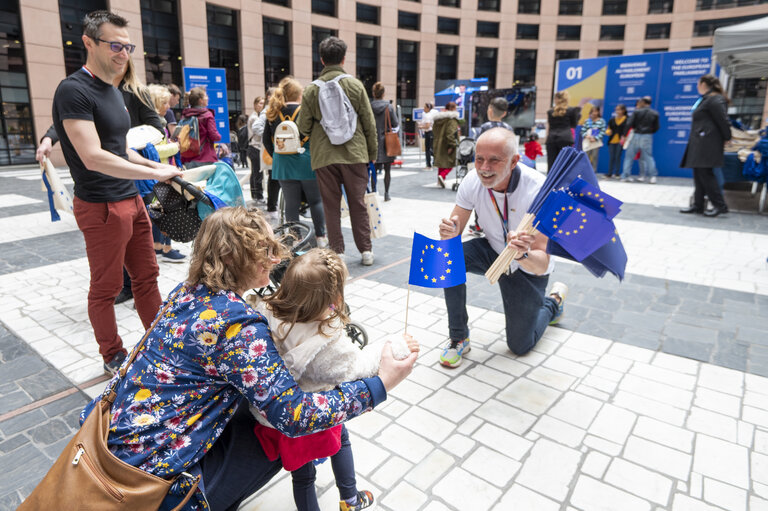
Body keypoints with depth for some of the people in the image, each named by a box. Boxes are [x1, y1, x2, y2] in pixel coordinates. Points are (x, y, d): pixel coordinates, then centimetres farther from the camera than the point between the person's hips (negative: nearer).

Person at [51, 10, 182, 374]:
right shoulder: (74, 91, -15)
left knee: (147, 276, 14)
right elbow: (94, 158, -24)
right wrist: (155, 174, -21)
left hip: (132, 201, 9)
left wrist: (156, 165, 11)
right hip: (101, 208, -9)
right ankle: (113, 357, 22)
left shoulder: (113, 92, 14)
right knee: (105, 288, 6)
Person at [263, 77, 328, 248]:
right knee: (316, 201, 11)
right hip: (306, 163, -3)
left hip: (283, 164, 3)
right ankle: (320, 237, 16)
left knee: (291, 204, 8)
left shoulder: (273, 114, 3)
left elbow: (266, 141, 8)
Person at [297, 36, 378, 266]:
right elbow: (369, 124, 2)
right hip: (354, 154, 0)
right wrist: (372, 154, 11)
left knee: (331, 206, 7)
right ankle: (366, 251, 14)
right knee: (358, 204, 9)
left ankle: (337, 252, 11)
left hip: (324, 156, 0)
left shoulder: (311, 89, 0)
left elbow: (303, 127, 1)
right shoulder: (355, 85, 0)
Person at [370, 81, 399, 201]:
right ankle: (386, 194, 9)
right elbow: (395, 124, -5)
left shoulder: (369, 107, -4)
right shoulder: (389, 107, -7)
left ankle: (373, 192, 8)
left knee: (374, 169, 10)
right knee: (387, 170, 7)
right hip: (387, 142, -1)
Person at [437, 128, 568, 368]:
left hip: (528, 268, -3)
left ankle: (554, 300, 35)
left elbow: (542, 264, -33)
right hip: (493, 251, 3)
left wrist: (522, 255, -56)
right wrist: (450, 233, -39)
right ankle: (458, 337, -10)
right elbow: (454, 230, -15)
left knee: (519, 346, 5)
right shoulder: (472, 181, -21)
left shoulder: (538, 190, -33)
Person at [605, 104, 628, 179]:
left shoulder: (626, 119, -1)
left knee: (618, 157, -1)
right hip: (612, 141, 3)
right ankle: (609, 174, 7)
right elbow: (609, 128, 16)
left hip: (620, 141, -3)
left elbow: (626, 130, -2)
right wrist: (608, 132, -5)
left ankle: (617, 173, 5)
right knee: (611, 157, 3)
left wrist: (623, 137, -15)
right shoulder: (612, 119, 9)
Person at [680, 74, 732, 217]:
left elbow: (723, 121, -13)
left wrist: (727, 138, -6)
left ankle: (720, 205, -7)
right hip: (699, 143, 10)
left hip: (706, 143, -10)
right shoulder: (705, 99, 19)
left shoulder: (714, 100, -12)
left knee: (704, 173, -11)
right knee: (699, 173, 10)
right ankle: (698, 205, 14)